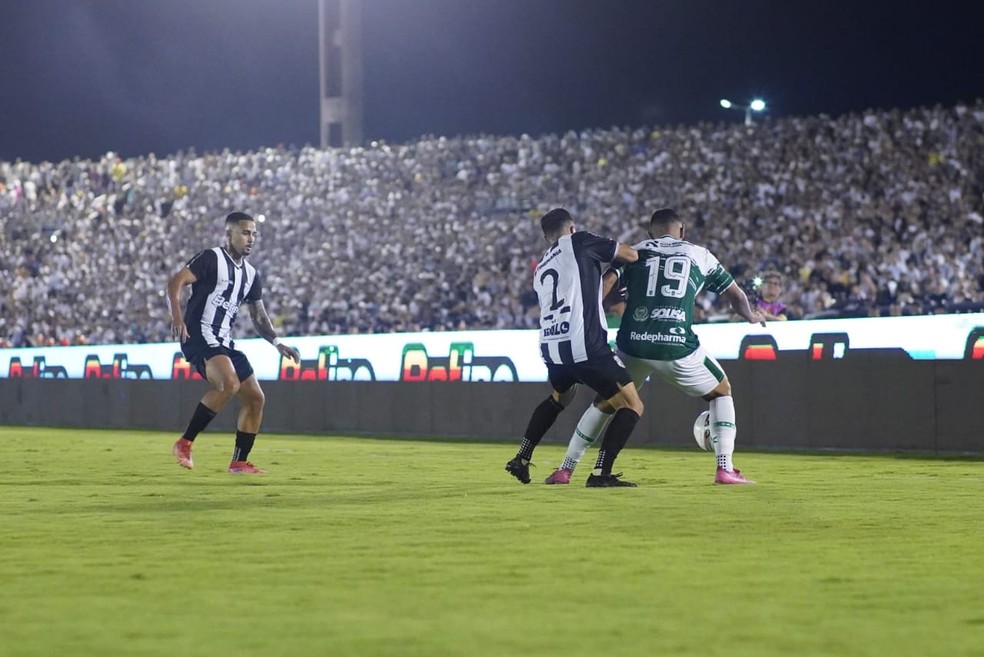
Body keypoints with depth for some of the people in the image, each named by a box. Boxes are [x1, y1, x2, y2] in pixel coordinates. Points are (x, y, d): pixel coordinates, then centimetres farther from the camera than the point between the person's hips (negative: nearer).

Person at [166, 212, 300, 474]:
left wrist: (277, 343, 8)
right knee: (229, 383, -31)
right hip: (199, 335, -9)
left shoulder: (251, 275, 17)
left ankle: (240, 462, 17)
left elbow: (259, 316, 23)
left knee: (255, 398, 7)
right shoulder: (211, 258, -6)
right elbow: (175, 282, -15)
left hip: (224, 342, 9)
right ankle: (184, 443, -23)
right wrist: (177, 316, -30)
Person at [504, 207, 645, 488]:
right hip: (585, 345, -7)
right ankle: (601, 473, -10)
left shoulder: (540, 270, 25)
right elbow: (631, 255, 7)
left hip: (551, 347, 7)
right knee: (632, 406, 1)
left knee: (559, 397, 37)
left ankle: (521, 460, 34)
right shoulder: (578, 242, 5)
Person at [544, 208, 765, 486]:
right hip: (678, 347, -1)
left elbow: (604, 285, 0)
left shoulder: (633, 253, 16)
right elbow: (736, 295, 29)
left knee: (605, 402, 24)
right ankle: (725, 469, 8)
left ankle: (565, 470, 22)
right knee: (721, 392, 22)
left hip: (632, 345, 1)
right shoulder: (699, 255, 17)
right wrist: (751, 316, 48)